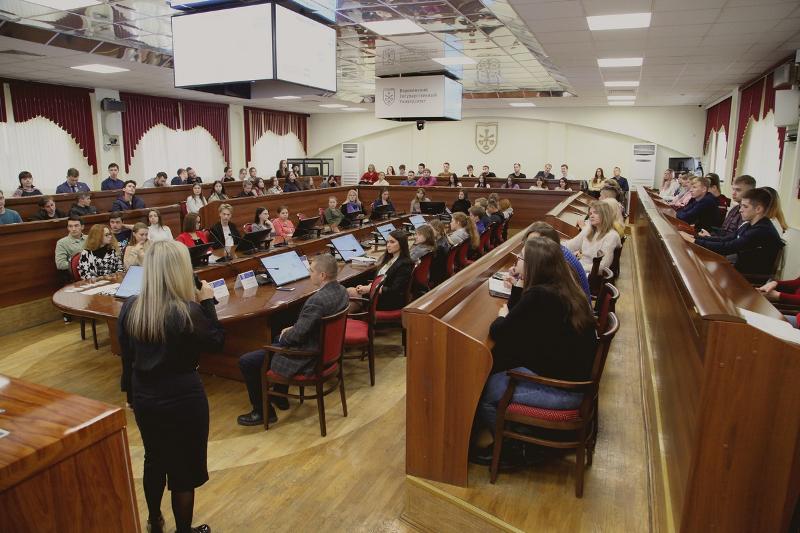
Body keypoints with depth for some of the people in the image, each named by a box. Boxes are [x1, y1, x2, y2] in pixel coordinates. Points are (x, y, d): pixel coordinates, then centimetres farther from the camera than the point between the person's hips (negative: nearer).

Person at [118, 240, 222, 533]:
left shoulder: (129, 308, -7)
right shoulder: (188, 311, -24)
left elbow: (127, 355, 5)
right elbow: (216, 341, -7)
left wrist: (132, 393, 18)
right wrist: (207, 302, -5)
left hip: (144, 397, 6)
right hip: (183, 399, -6)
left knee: (154, 460, 26)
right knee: (184, 469, 12)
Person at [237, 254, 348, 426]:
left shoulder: (317, 300, -33)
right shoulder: (341, 290, -4)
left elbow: (298, 335, -25)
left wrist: (285, 336, -3)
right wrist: (293, 328, 7)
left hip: (307, 359, -10)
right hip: (325, 348, 10)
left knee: (245, 362, 0)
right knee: (279, 339, 36)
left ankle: (264, 412, 15)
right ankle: (280, 397, 44)